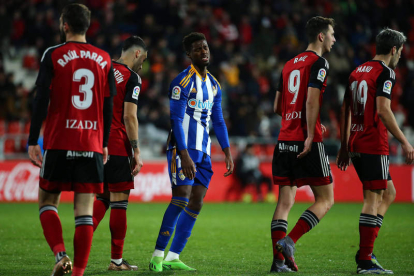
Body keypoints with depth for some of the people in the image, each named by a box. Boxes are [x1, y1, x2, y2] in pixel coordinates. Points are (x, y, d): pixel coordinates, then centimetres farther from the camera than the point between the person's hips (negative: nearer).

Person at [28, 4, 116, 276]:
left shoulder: (53, 56, -2)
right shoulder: (104, 59, 8)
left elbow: (42, 101, -6)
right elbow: (108, 107, 10)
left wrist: (33, 141, -2)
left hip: (59, 143, -2)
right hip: (92, 146, 2)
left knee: (48, 201, 9)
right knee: (85, 207, 2)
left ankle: (60, 254, -13)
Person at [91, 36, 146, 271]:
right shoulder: (132, 78, -7)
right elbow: (129, 116, -14)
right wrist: (136, 152, -11)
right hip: (117, 146, -7)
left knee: (101, 197, 15)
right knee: (119, 200, -1)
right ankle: (117, 260, 3)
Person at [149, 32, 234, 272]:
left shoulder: (214, 85, 15)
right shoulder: (183, 81, -9)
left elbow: (218, 121, 21)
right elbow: (176, 120, -15)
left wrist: (228, 153, 14)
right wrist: (184, 155, -22)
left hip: (203, 152, 8)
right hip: (183, 149, -8)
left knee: (196, 204, 4)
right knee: (181, 199, -15)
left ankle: (173, 258, 8)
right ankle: (158, 256, -10)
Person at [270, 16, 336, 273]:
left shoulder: (290, 64, 18)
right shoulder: (319, 63, -5)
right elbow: (311, 100, -17)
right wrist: (311, 134, -18)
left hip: (284, 141, 7)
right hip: (308, 142, -7)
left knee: (285, 200, 5)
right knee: (325, 200, 0)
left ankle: (279, 259, -5)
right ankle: (289, 242, -16)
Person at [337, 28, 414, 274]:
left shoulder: (357, 72, 16)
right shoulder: (386, 72, -9)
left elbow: (346, 110, 18)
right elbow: (382, 110, -20)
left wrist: (345, 146, 23)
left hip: (355, 143, 8)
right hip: (374, 145, -8)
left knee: (389, 193, 17)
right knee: (373, 199, -6)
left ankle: (366, 250, 10)